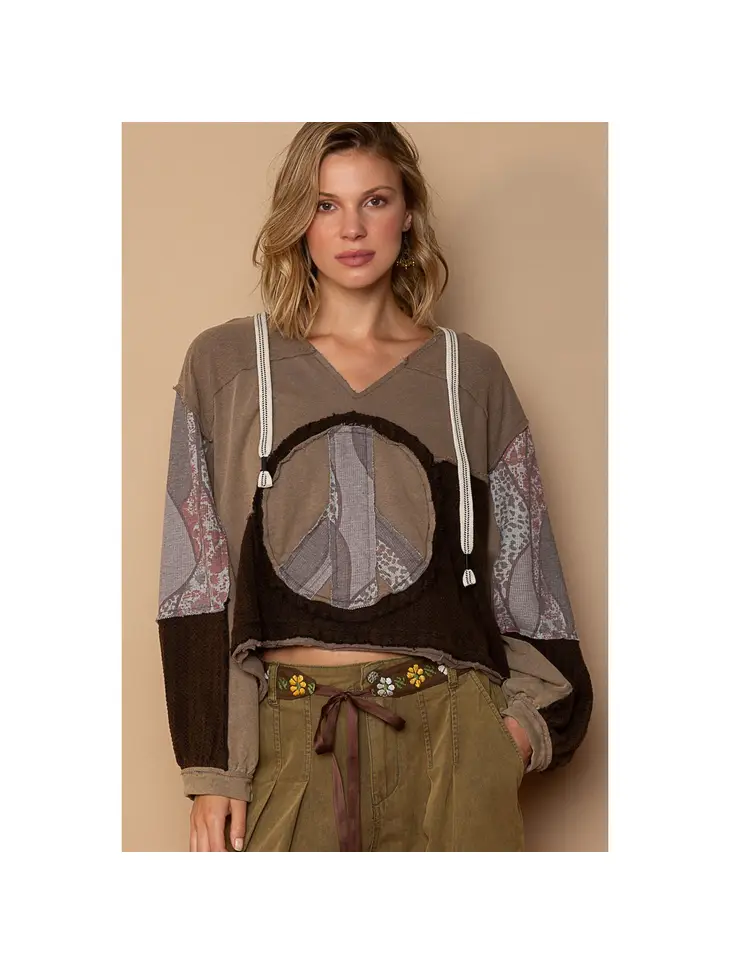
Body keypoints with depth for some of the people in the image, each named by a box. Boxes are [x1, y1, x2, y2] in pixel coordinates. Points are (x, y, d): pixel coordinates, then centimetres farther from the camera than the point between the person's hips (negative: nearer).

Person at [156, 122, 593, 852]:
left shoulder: (471, 374, 10)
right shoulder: (226, 363, 7)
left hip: (452, 732, 1)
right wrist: (209, 768, -2)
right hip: (288, 730, -1)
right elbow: (195, 574, 3)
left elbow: (524, 571, 12)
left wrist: (530, 716, -3)